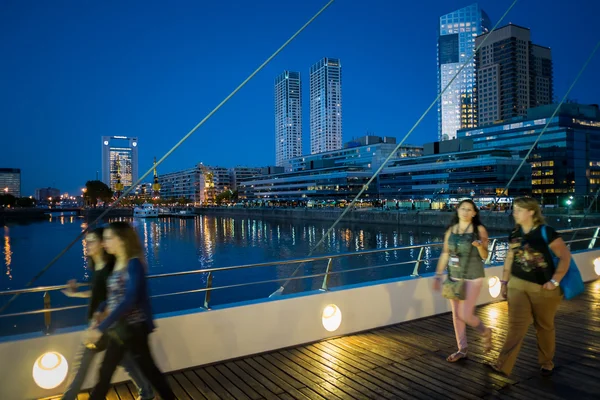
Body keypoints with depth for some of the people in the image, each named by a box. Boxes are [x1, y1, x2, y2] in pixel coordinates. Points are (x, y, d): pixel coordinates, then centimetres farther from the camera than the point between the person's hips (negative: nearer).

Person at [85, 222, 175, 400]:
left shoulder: (134, 264, -19)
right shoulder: (118, 263, 5)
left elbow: (129, 300, -27)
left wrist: (101, 328, -27)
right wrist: (101, 311, 0)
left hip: (133, 328, -8)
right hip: (118, 328, 8)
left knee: (148, 369, 8)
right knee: (105, 372, 17)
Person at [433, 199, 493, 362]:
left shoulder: (479, 229, -7)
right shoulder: (451, 230, 3)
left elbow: (484, 256, -7)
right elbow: (445, 254, 8)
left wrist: (480, 246, -28)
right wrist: (438, 275, 8)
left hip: (473, 277, -4)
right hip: (454, 277, 4)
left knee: (465, 315, -5)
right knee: (456, 314, 9)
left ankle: (485, 332, 28)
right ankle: (462, 349, 25)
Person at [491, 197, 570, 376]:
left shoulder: (546, 232, -14)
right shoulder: (515, 234, 3)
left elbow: (565, 256, -12)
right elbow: (510, 258, 11)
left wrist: (555, 281, -15)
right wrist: (504, 282, 11)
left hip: (543, 288, -3)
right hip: (518, 285, 4)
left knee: (544, 326, 14)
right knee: (516, 325, 1)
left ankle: (546, 362, 34)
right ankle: (503, 365, 0)